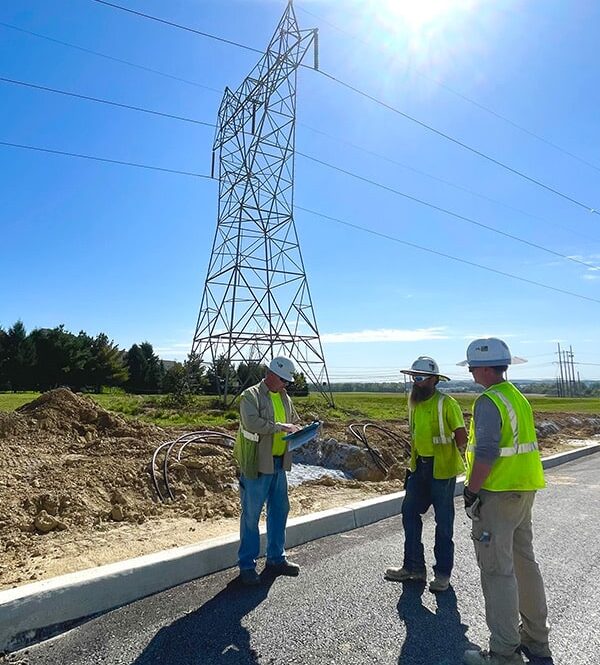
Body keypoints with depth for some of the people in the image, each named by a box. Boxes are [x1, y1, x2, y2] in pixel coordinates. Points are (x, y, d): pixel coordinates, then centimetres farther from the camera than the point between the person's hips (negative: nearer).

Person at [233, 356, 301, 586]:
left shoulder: (284, 397, 12)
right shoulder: (251, 396, -12)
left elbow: (294, 421, 24)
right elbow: (252, 423, -28)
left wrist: (299, 431, 3)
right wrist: (281, 427, -25)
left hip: (279, 464, 8)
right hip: (256, 464, -8)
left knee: (279, 511, 16)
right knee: (251, 515, 2)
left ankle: (276, 558, 32)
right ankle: (247, 565, 17)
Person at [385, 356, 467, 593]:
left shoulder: (446, 403, -16)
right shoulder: (414, 403, 6)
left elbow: (461, 436, -13)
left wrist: (448, 457, -5)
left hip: (442, 469, -7)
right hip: (420, 467, 7)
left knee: (443, 520, 7)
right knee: (409, 513, 9)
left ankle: (443, 573, 22)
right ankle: (414, 567, 23)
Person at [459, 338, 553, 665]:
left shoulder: (488, 401, -19)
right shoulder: (518, 397, 11)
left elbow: (486, 453, -24)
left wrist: (471, 491, -15)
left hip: (498, 494, -9)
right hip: (524, 491, 10)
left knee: (497, 571, 1)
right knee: (525, 564, 20)